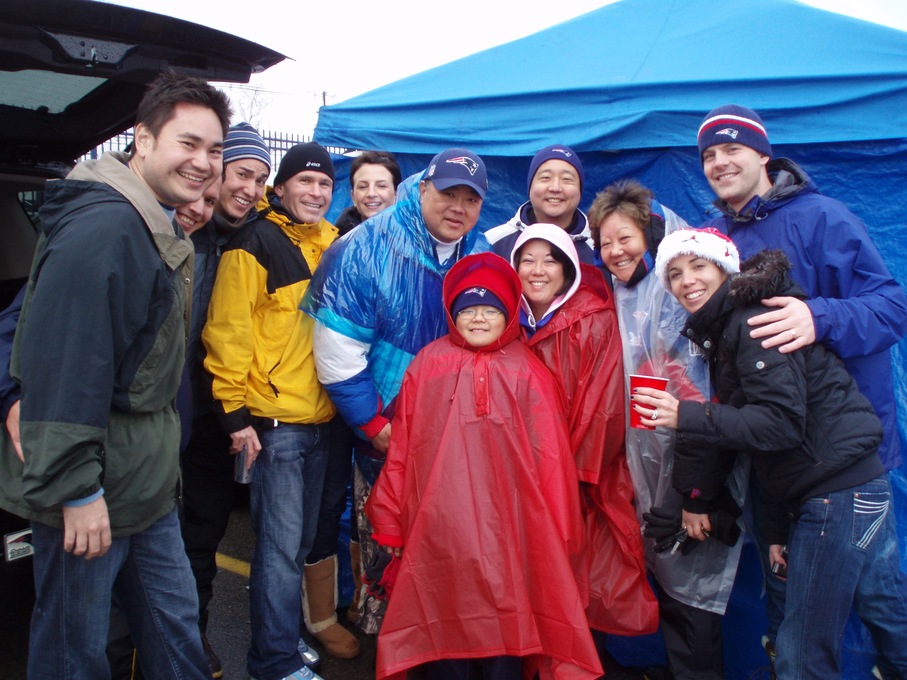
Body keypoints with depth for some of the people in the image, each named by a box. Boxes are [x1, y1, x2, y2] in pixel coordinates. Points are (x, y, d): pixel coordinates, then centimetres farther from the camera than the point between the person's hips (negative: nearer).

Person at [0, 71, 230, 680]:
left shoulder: (161, 227, 10)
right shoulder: (102, 225, -22)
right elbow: (63, 366, -26)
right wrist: (76, 490, -23)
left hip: (146, 483, 9)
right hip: (91, 492, -9)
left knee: (175, 619, 19)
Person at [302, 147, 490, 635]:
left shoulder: (484, 257, -1)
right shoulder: (368, 248, -15)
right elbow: (338, 351, -16)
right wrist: (373, 424, -13)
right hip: (383, 433, -3)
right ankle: (379, 628, 36)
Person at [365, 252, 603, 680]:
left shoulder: (529, 375, -1)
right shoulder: (429, 365, 2)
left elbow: (550, 460, -1)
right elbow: (401, 448, 3)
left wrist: (555, 535, 1)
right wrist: (390, 520, 5)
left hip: (505, 529, -1)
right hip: (436, 528, 1)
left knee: (505, 623, 7)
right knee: (443, 625, 12)